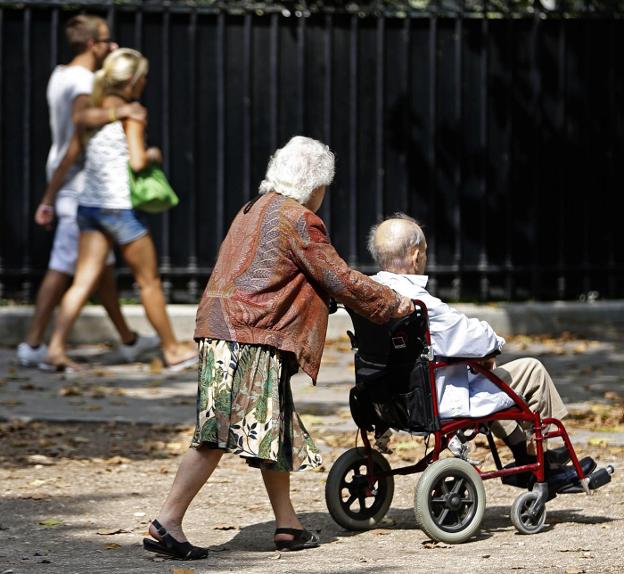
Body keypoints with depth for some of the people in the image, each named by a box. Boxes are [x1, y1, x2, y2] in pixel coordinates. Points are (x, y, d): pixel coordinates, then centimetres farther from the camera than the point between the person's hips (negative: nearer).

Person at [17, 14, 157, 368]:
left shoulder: (61, 76, 12)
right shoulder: (82, 81, -18)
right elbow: (82, 116, -38)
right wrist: (119, 112, -47)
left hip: (64, 180, 11)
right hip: (80, 184, -11)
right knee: (64, 267, -4)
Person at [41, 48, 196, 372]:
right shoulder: (130, 113, -9)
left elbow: (67, 160, 10)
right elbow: (137, 161, -20)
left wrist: (48, 200, 14)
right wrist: (153, 155, 2)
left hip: (89, 205, 6)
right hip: (119, 206, -6)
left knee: (84, 283, 3)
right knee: (149, 281, 7)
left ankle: (56, 347, -8)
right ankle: (172, 350, 17)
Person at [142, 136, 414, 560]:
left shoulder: (253, 210, 22)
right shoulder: (299, 220, -6)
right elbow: (340, 280, -4)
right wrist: (392, 303, 8)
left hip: (223, 331, 10)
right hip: (249, 338, -10)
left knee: (275, 431, 14)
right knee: (224, 434, -13)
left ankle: (288, 526, 18)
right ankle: (168, 522, -18)